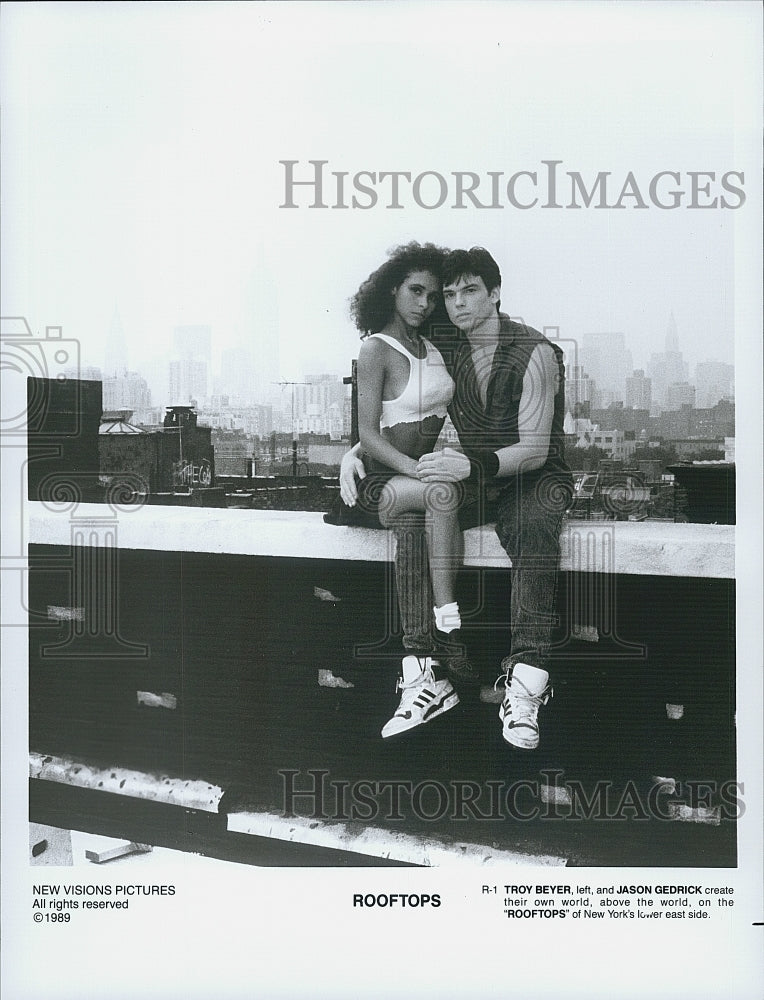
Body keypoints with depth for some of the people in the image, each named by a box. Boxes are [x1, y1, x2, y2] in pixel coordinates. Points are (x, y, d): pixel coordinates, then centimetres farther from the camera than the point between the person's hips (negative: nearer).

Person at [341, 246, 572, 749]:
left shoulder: (535, 352, -10)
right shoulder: (446, 355, 6)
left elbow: (535, 449, -18)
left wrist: (471, 464, -34)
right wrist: (354, 451, -7)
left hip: (534, 476, -4)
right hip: (476, 480, 4)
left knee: (532, 527, -38)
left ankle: (524, 684, -45)